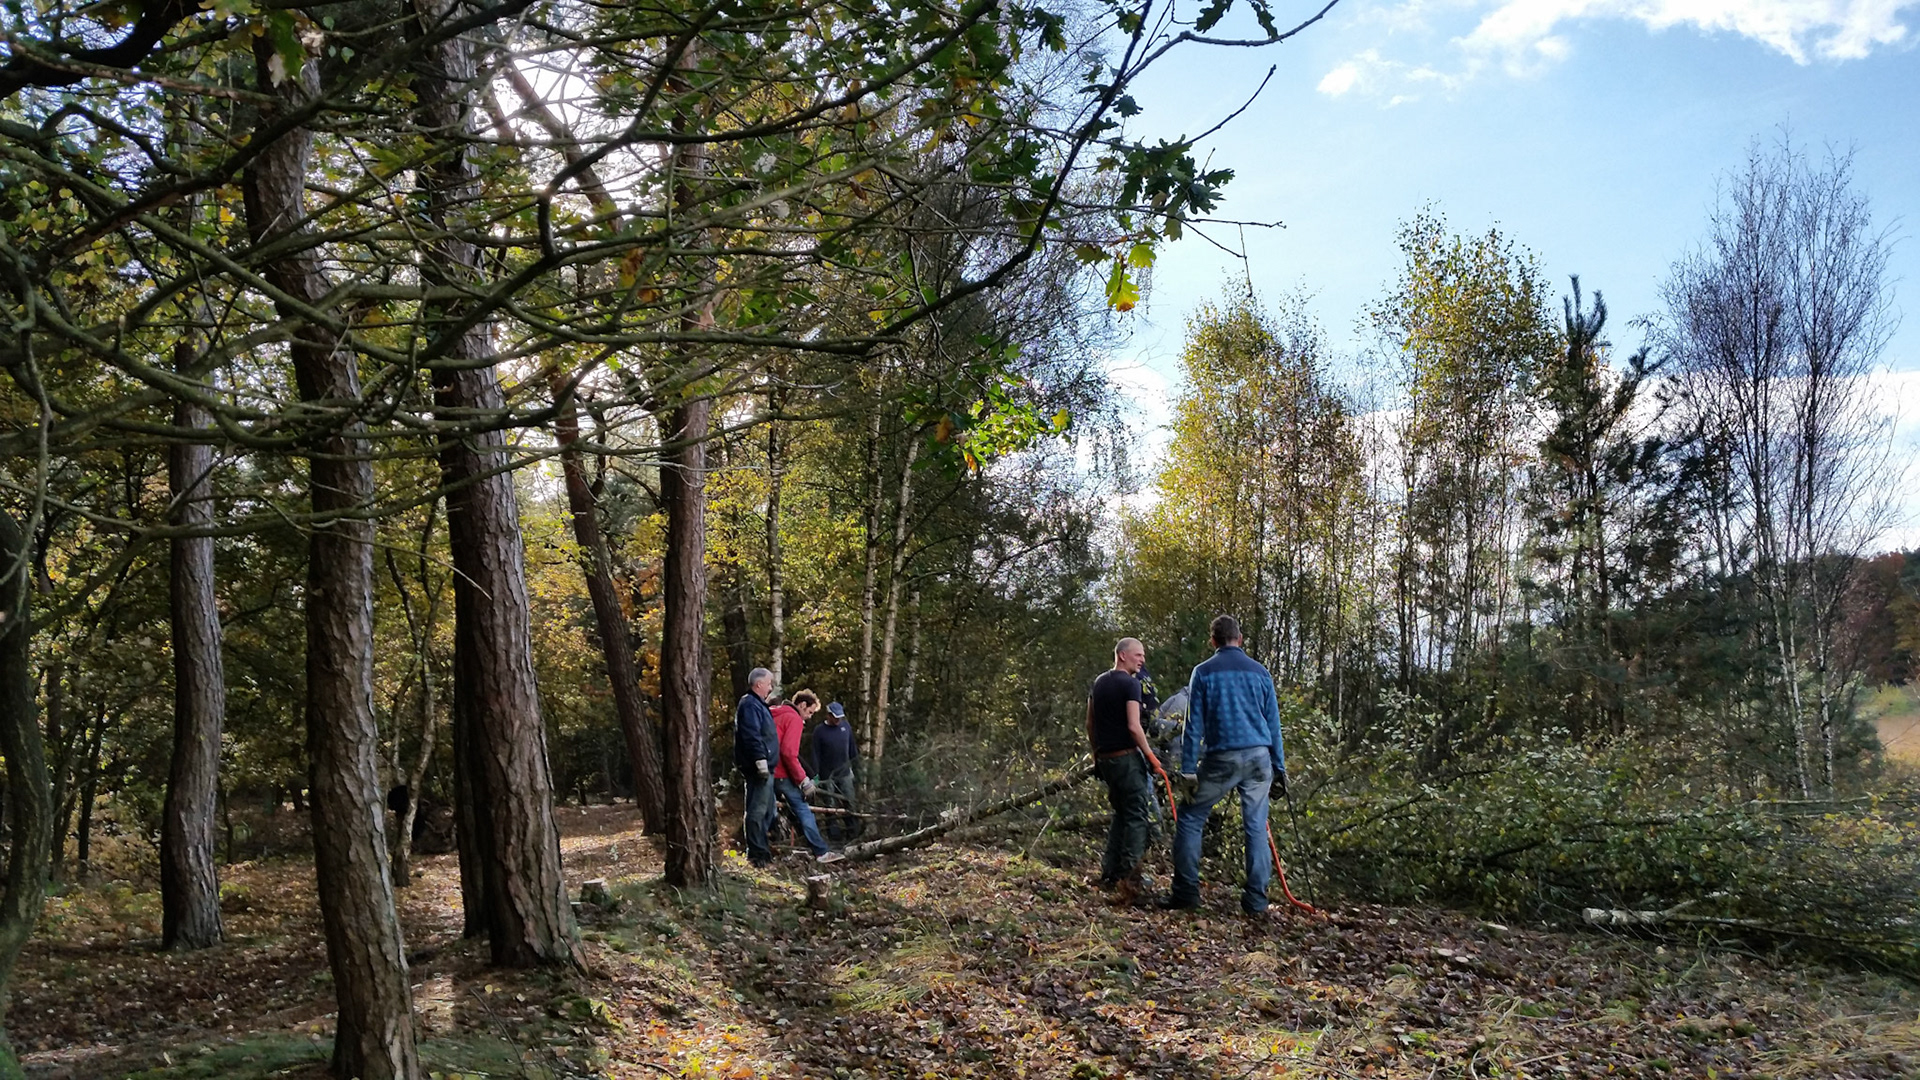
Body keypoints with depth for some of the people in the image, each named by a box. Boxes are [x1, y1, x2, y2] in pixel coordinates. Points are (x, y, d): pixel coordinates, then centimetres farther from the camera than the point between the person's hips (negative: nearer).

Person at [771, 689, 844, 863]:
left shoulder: (778, 715, 18)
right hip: (781, 774, -8)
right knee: (802, 809, -4)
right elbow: (789, 752, -19)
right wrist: (803, 779, -14)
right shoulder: (794, 719, -9)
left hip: (768, 771, 9)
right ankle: (821, 852, -4)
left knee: (769, 810, 15)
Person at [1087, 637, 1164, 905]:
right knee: (1137, 816, -4)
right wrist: (1150, 756, -11)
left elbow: (1090, 725, 17)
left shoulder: (1099, 683, 13)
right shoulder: (1130, 684, -11)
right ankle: (1129, 879, -10)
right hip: (1127, 757, -8)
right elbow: (1133, 726, -19)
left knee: (1121, 813, 19)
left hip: (1105, 759, 8)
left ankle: (1109, 873, 18)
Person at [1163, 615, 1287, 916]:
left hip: (1222, 758, -3)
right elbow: (1274, 723, 11)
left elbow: (1194, 724, -2)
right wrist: (1279, 767, 16)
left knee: (1190, 818, 9)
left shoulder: (1204, 672, 1)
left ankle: (1186, 891, 6)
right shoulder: (1259, 671, 9)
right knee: (1257, 826, 8)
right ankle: (1256, 899, 8)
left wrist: (1188, 770, -2)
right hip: (1259, 756, 3)